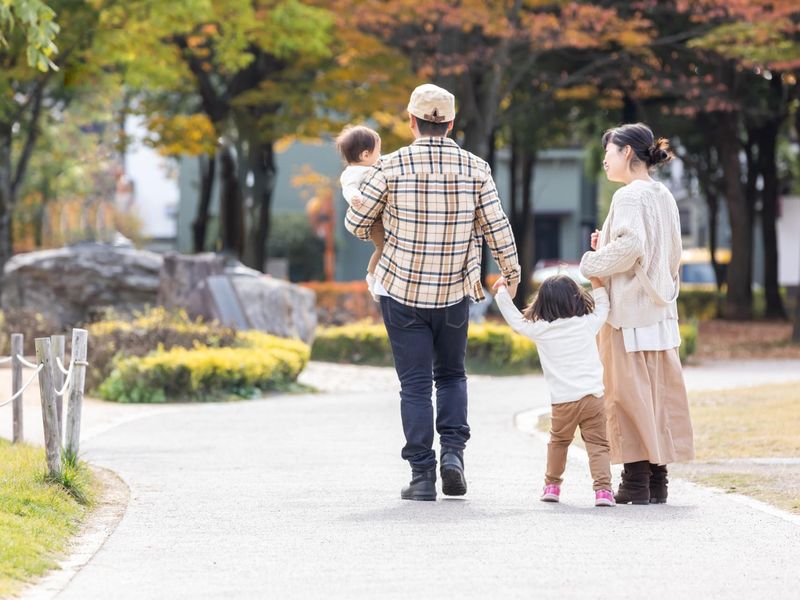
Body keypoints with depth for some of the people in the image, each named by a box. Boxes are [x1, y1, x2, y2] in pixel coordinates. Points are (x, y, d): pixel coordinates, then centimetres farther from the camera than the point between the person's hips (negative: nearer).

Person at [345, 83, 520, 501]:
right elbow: (497, 228, 1)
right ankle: (453, 450, 0)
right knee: (451, 374, 19)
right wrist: (511, 273, 18)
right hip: (455, 293, 2)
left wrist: (379, 233, 23)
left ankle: (422, 474, 0)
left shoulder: (392, 166, -9)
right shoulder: (475, 168, -4)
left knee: (415, 383, 4)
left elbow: (356, 223, 0)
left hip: (401, 291, -2)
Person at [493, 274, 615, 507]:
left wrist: (501, 291, 29)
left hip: (562, 402, 0)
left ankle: (552, 485, 29)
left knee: (558, 442, 22)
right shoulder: (588, 323, 6)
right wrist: (597, 284, 38)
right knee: (597, 444, -1)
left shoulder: (539, 330, 4)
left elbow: (516, 319, 17)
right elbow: (602, 308, 25)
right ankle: (603, 489, -14)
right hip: (592, 396, 0)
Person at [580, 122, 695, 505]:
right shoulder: (664, 196, 14)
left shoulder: (629, 196, -12)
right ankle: (657, 480, 12)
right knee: (659, 394, 9)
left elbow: (630, 245, -25)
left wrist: (592, 263, -12)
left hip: (629, 313, -8)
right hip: (661, 310, 8)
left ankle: (636, 483, -3)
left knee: (629, 393, -4)